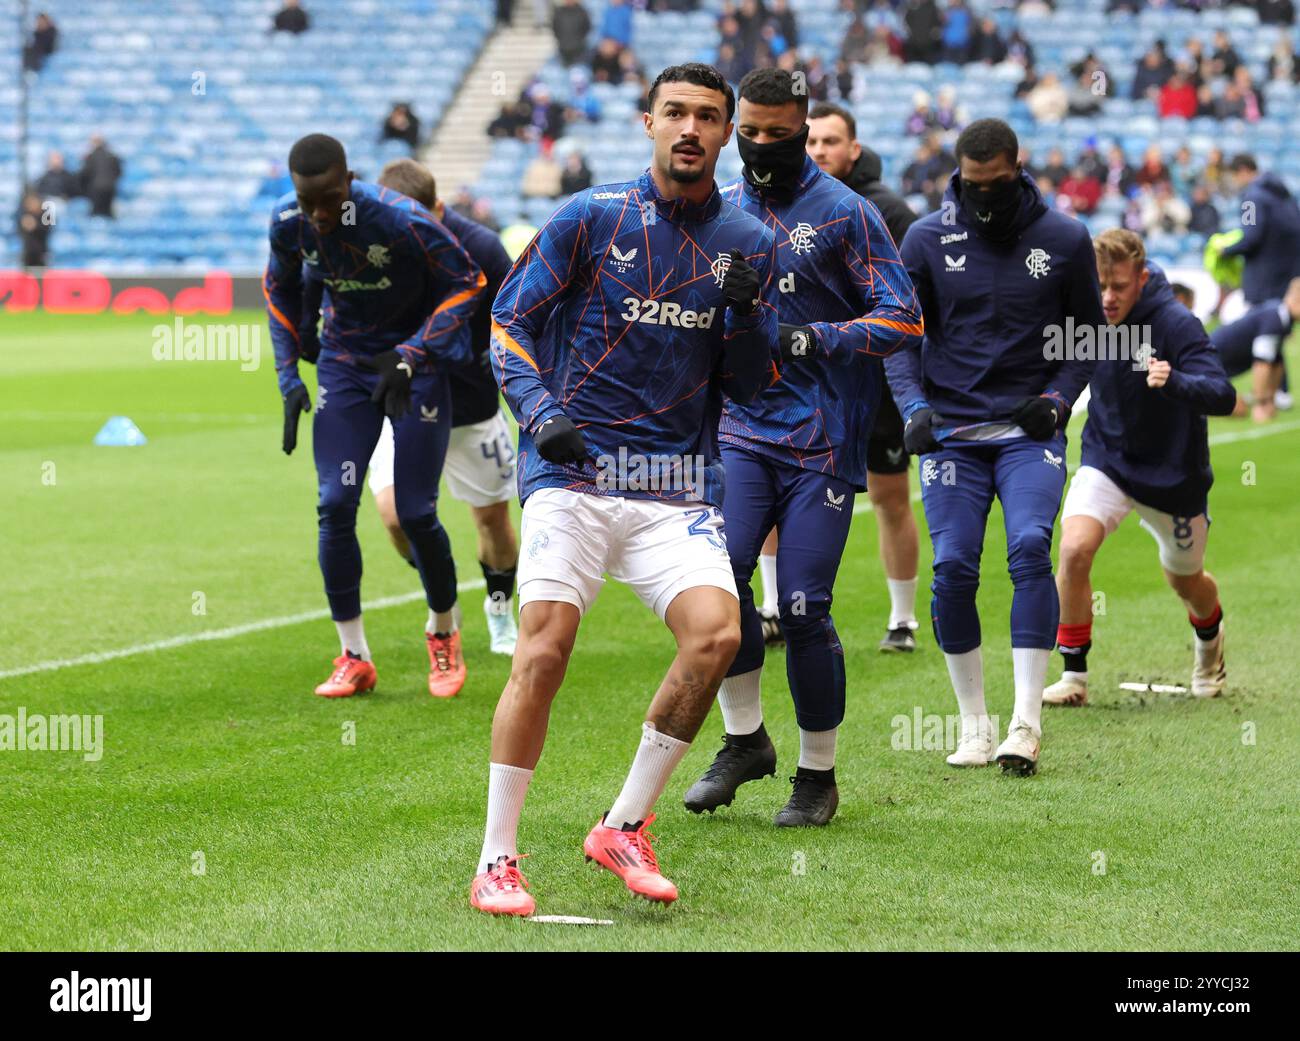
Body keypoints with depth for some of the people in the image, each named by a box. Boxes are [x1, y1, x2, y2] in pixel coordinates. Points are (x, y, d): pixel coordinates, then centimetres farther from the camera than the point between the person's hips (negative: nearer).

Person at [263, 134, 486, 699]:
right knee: (335, 505, -8)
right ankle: (353, 656, 3)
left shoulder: (403, 221, -28)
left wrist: (409, 357, -22)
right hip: (344, 363, 4)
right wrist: (289, 377, 2)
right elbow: (281, 289, 8)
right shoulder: (288, 223, -14)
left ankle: (443, 633, 22)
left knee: (415, 513, -6)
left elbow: (466, 284, -14)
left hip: (415, 365, -4)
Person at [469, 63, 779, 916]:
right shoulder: (591, 219, 3)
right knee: (544, 650, -16)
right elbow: (509, 323, 6)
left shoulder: (750, 245, 10)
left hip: (680, 490, 2)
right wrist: (540, 414, -10)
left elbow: (754, 386, 11)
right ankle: (498, 860, -5)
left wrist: (744, 314, -8)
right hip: (573, 471, -2)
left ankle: (626, 827, -2)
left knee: (717, 634, -20)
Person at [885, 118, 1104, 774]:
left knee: (1030, 548, -21)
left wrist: (1058, 397, -3)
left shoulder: (1064, 240, 3)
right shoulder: (926, 240, 2)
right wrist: (914, 405, -9)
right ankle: (974, 724, 6)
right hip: (951, 432, 1)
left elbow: (1089, 333, 13)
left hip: (1029, 431, -1)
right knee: (953, 567, -10)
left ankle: (1026, 722, -17)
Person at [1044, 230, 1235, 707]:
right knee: (1074, 548, -23)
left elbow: (1223, 396, -37)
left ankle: (1209, 639, 53)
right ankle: (1074, 675, -10)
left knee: (1184, 580, 16)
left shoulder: (1177, 324, -26)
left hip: (1172, 474, -2)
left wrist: (1173, 381, -54)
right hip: (1106, 459, 2)